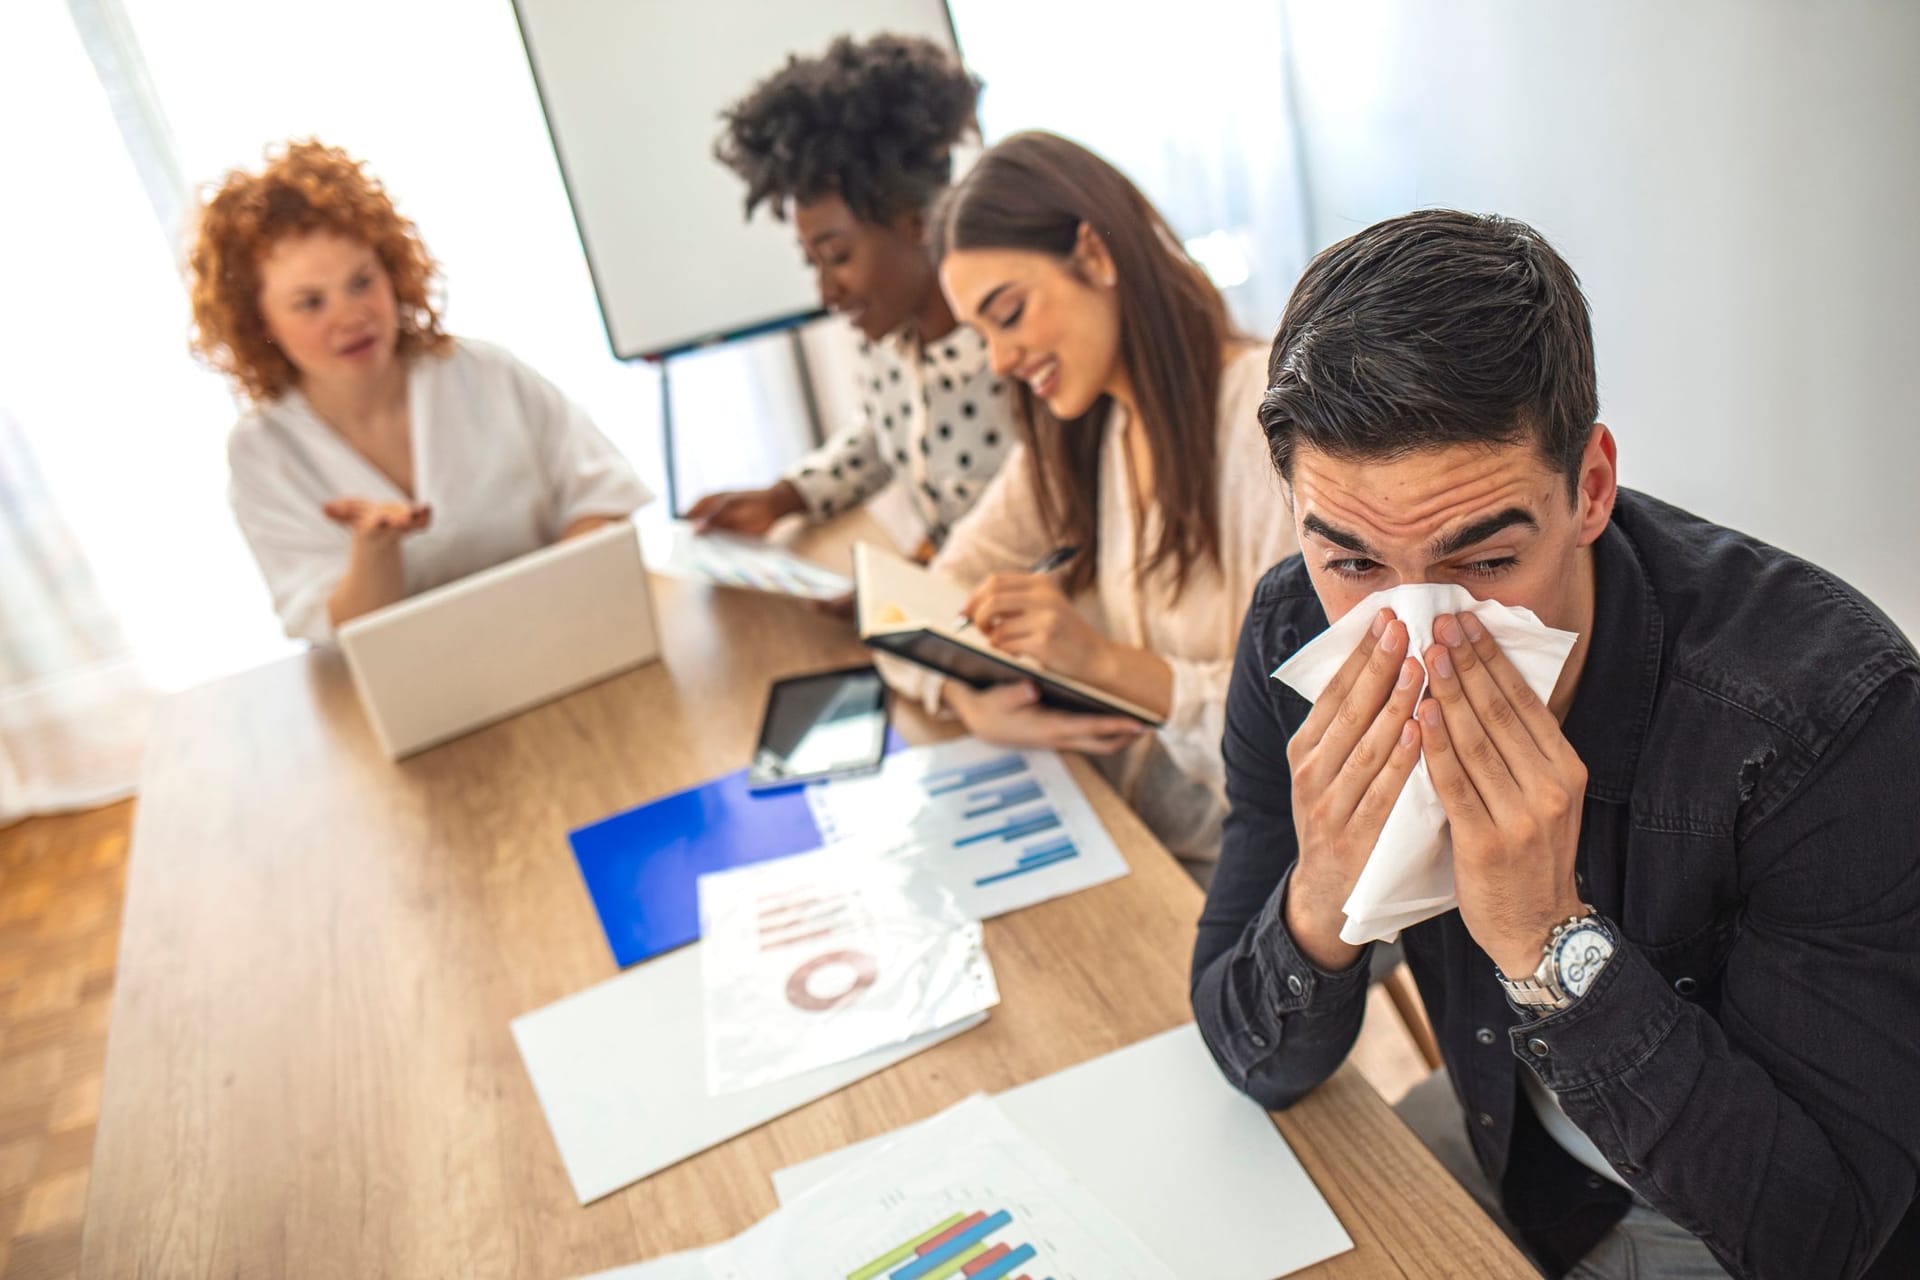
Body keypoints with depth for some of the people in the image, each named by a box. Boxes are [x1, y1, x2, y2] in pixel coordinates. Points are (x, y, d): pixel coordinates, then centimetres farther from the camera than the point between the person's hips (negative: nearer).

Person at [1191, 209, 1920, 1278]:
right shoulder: (1297, 639, -18)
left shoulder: (1827, 701, -28)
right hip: (1511, 1151, 3)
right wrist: (1320, 904, -32)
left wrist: (1549, 934, -36)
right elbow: (1263, 1068, -12)